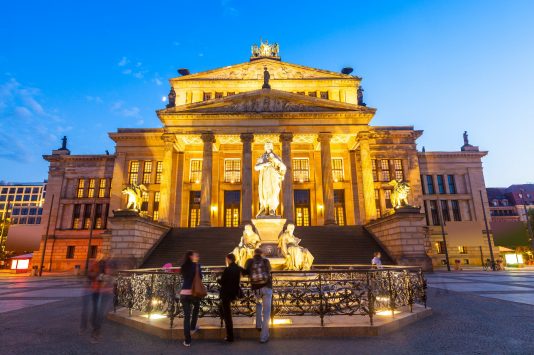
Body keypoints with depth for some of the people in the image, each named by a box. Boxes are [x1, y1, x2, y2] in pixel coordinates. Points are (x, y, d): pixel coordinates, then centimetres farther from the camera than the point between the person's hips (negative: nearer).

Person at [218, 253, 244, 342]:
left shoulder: (227, 269, -21)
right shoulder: (239, 269, -1)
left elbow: (222, 282, -17)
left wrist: (218, 280, 5)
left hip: (226, 294, -7)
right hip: (234, 293, 7)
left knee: (227, 315, 4)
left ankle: (230, 337, 10)